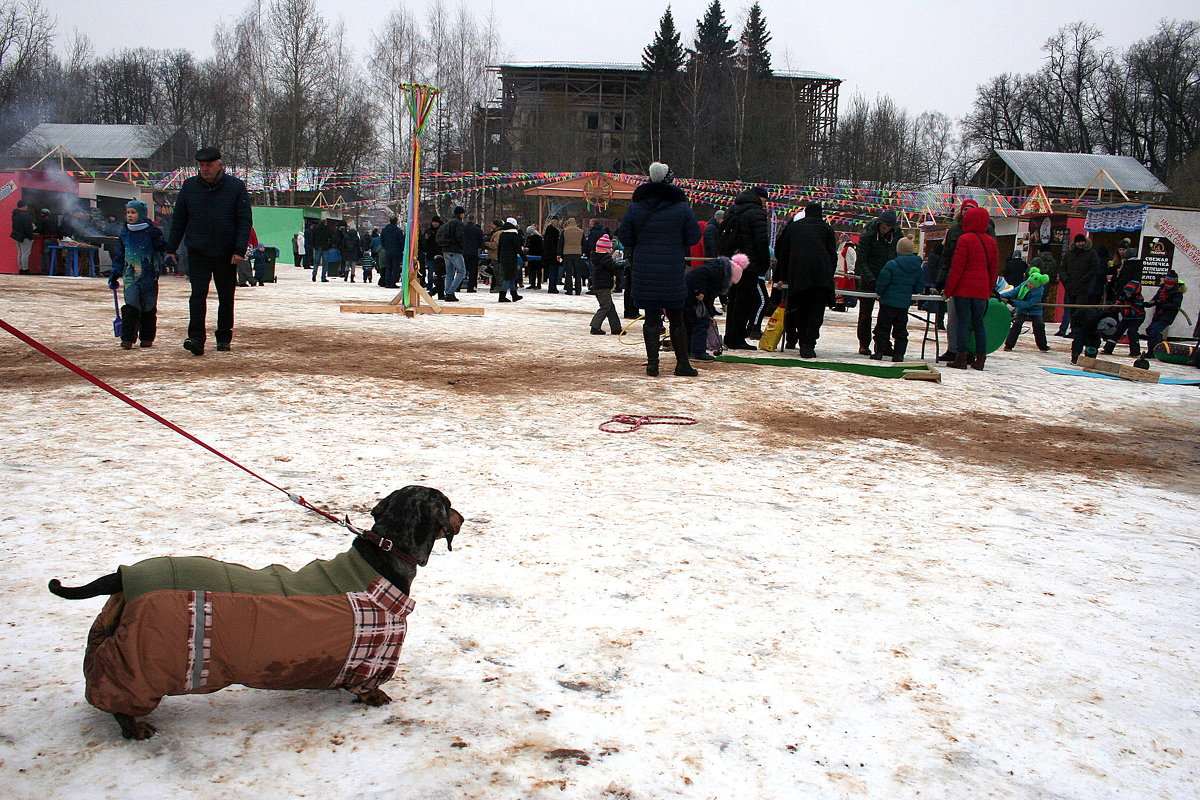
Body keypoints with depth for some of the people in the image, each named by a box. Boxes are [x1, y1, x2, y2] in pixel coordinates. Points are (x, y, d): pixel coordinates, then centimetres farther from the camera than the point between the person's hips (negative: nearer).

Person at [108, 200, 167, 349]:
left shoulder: (152, 231, -2)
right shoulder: (125, 232, 11)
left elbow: (163, 248, 1)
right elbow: (119, 255, 18)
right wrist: (115, 274, 15)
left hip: (149, 275, -2)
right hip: (130, 275, 2)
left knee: (148, 308, 5)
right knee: (130, 307, -8)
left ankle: (147, 338, 16)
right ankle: (128, 338, -8)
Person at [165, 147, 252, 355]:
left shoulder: (236, 187, -2)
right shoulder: (189, 187, 4)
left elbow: (245, 221, -3)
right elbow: (178, 220, 10)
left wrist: (240, 250, -12)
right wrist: (171, 249, 6)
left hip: (227, 255, 0)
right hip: (197, 253, 0)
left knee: (226, 298, 10)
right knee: (198, 295, -11)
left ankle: (224, 338, 22)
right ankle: (196, 339, -17)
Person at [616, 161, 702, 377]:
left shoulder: (636, 206, 1)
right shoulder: (681, 207, -5)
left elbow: (624, 237, 4)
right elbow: (693, 238, 0)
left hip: (644, 270, 1)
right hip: (673, 270, -1)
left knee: (651, 317, 6)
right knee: (676, 319, 8)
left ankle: (652, 363, 3)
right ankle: (682, 364, 11)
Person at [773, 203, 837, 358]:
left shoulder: (792, 227, 20)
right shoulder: (826, 229, 14)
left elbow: (782, 253, 19)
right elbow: (833, 255, 9)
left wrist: (783, 278, 23)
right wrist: (829, 277, 14)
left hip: (797, 276, 2)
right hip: (821, 277, -2)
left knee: (801, 310, 12)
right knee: (816, 312, -1)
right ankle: (808, 346, -11)